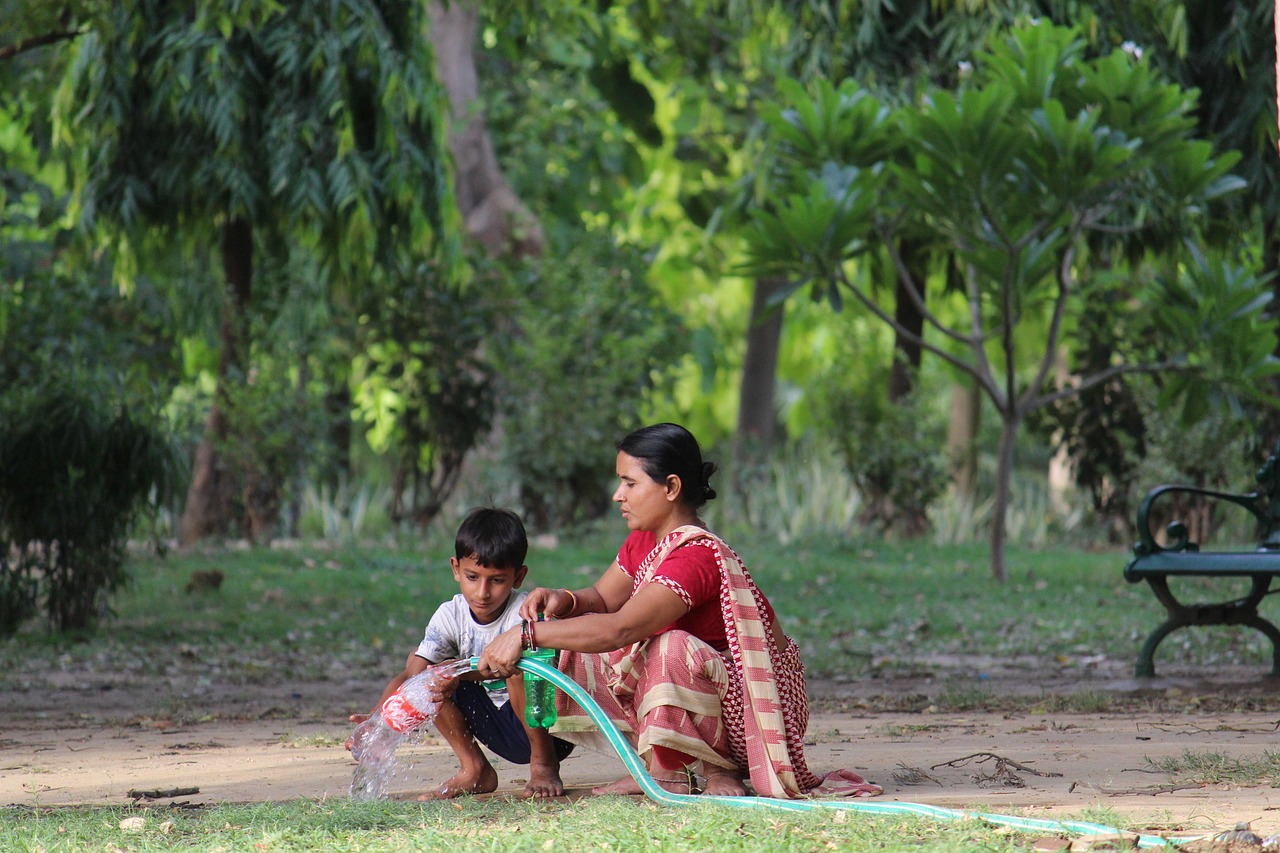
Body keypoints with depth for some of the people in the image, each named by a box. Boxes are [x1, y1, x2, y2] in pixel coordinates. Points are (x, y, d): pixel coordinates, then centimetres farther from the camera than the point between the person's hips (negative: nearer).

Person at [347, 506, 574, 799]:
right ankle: (474, 770, -3)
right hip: (497, 729, 6)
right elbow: (412, 675, -14)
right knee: (418, 660, -7)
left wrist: (460, 672, -53)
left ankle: (544, 764, -13)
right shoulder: (450, 615, -6)